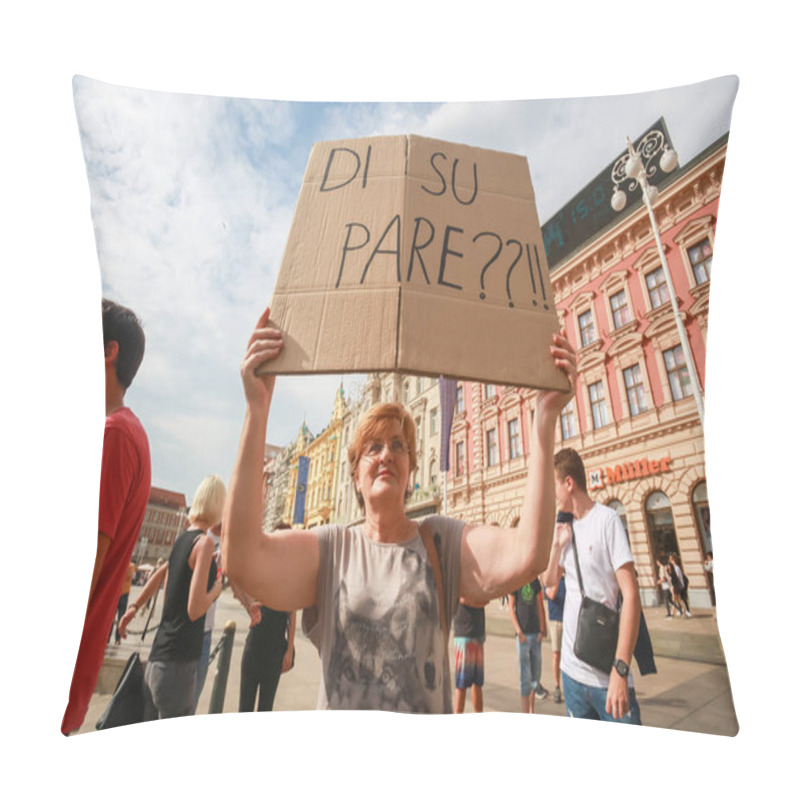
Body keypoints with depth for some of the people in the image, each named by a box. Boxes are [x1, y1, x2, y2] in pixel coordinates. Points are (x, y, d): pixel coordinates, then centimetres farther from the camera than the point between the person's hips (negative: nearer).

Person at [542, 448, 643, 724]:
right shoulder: (567, 527, 7)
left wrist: (620, 669, -21)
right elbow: (550, 580, 16)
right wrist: (557, 544, 0)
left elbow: (631, 595, -17)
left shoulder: (607, 519, -13)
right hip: (572, 668, 6)